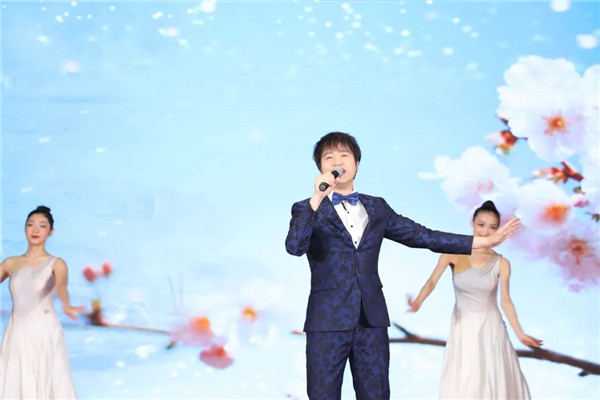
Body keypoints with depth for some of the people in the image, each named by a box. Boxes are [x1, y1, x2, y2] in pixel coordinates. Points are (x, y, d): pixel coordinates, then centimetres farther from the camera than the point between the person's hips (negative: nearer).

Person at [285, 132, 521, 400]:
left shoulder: (377, 208, 14)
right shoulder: (308, 210, 3)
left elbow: (422, 236, 12)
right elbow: (294, 246, -15)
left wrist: (484, 241, 10)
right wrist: (317, 198, -24)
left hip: (372, 318, 3)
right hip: (328, 319, -3)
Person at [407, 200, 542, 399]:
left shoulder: (501, 263, -6)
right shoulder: (453, 253, -8)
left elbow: (505, 301, 0)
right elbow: (432, 281, -16)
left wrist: (520, 334, -3)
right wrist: (418, 302, -34)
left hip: (490, 327, 1)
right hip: (462, 327, -1)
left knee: (495, 380, 5)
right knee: (461, 383, 1)